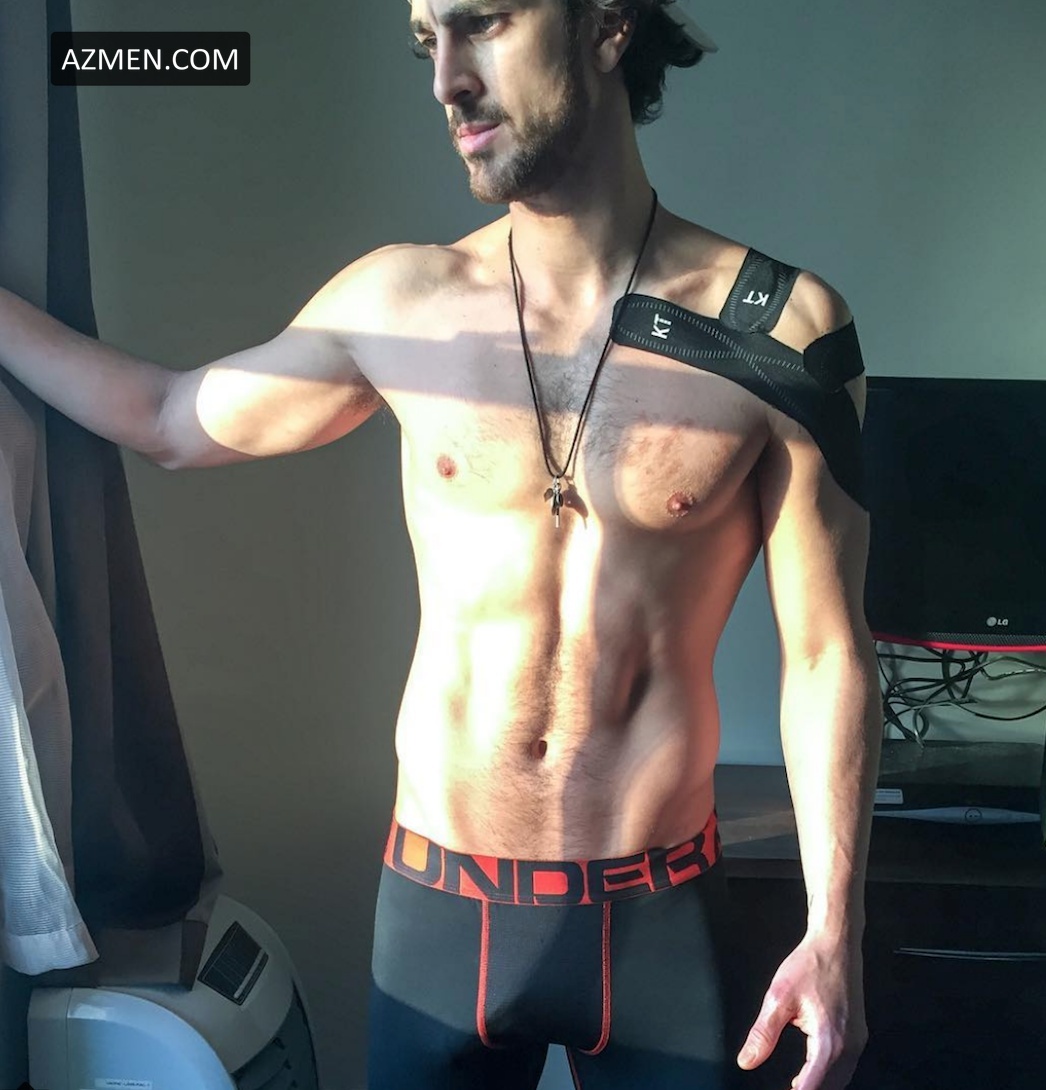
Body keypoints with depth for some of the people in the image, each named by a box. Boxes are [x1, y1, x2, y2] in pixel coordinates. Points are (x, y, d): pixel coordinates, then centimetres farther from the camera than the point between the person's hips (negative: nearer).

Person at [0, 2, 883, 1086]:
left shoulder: (778, 328, -10)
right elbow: (170, 419, 11)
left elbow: (825, 650, -6)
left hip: (659, 915, -1)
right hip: (440, 903, 2)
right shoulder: (400, 302, -4)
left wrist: (834, 932, -8)